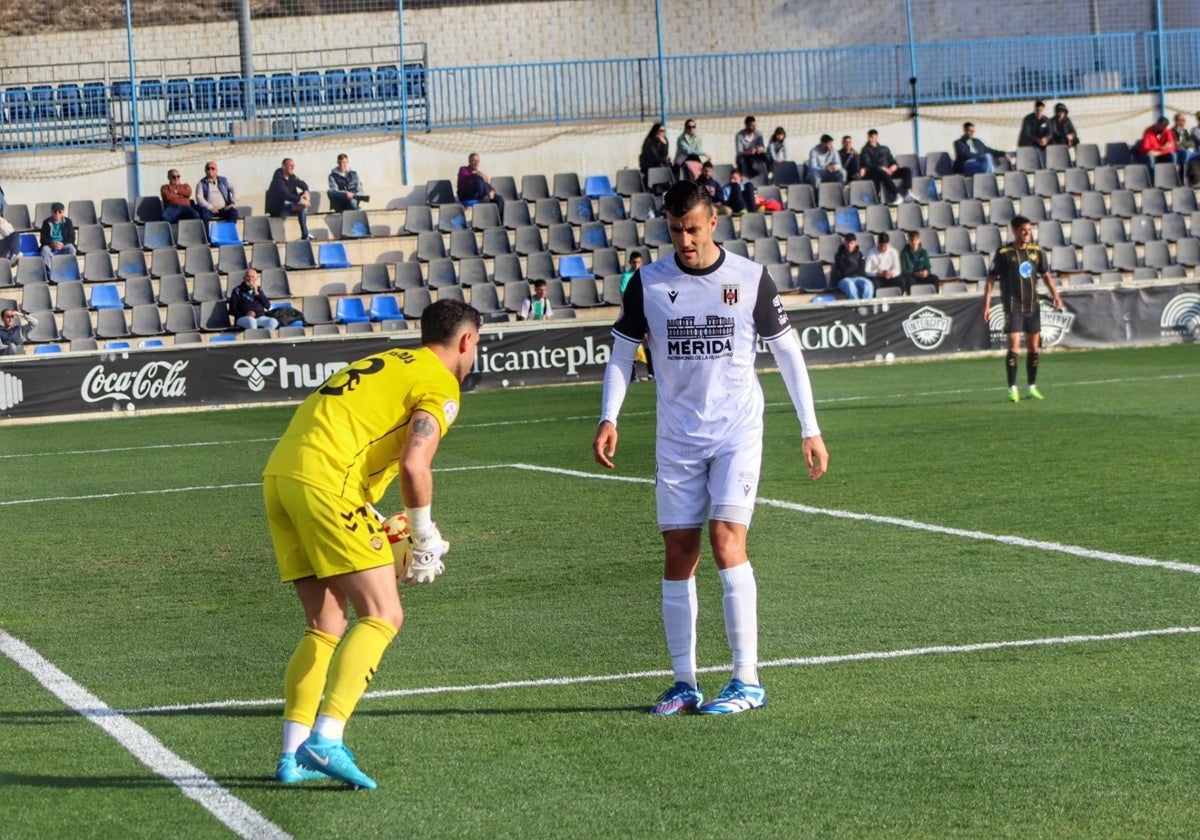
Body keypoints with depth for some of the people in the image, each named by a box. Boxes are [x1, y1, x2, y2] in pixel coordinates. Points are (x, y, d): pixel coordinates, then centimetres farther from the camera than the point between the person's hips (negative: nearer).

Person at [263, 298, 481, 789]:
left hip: (278, 473, 9)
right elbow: (413, 464, -12)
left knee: (326, 627, 14)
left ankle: (293, 755, 9)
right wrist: (426, 540, 2)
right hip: (325, 479, -9)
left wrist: (376, 527, 28)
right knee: (382, 616, -7)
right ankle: (326, 740, -21)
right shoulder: (440, 385, 2)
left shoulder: (385, 363, 28)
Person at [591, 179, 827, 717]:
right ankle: (684, 683, 10)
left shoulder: (750, 278, -3)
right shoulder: (648, 283, 1)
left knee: (726, 540, -16)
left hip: (737, 433, -3)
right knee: (678, 554, 2)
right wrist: (609, 418, -3)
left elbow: (787, 352, 5)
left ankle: (747, 681, -12)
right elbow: (622, 353, 10)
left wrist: (810, 430, 3)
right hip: (676, 439, 3)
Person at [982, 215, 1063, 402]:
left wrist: (1055, 294, 6)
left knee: (1033, 348, 8)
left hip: (1033, 306, 5)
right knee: (1014, 346, -13)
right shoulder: (1003, 253, -7)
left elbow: (1046, 274, 19)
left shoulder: (1037, 252, 6)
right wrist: (986, 305, -9)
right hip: (1013, 306, -5)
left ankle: (1031, 387, 19)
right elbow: (990, 280, -4)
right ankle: (1012, 389, -8)